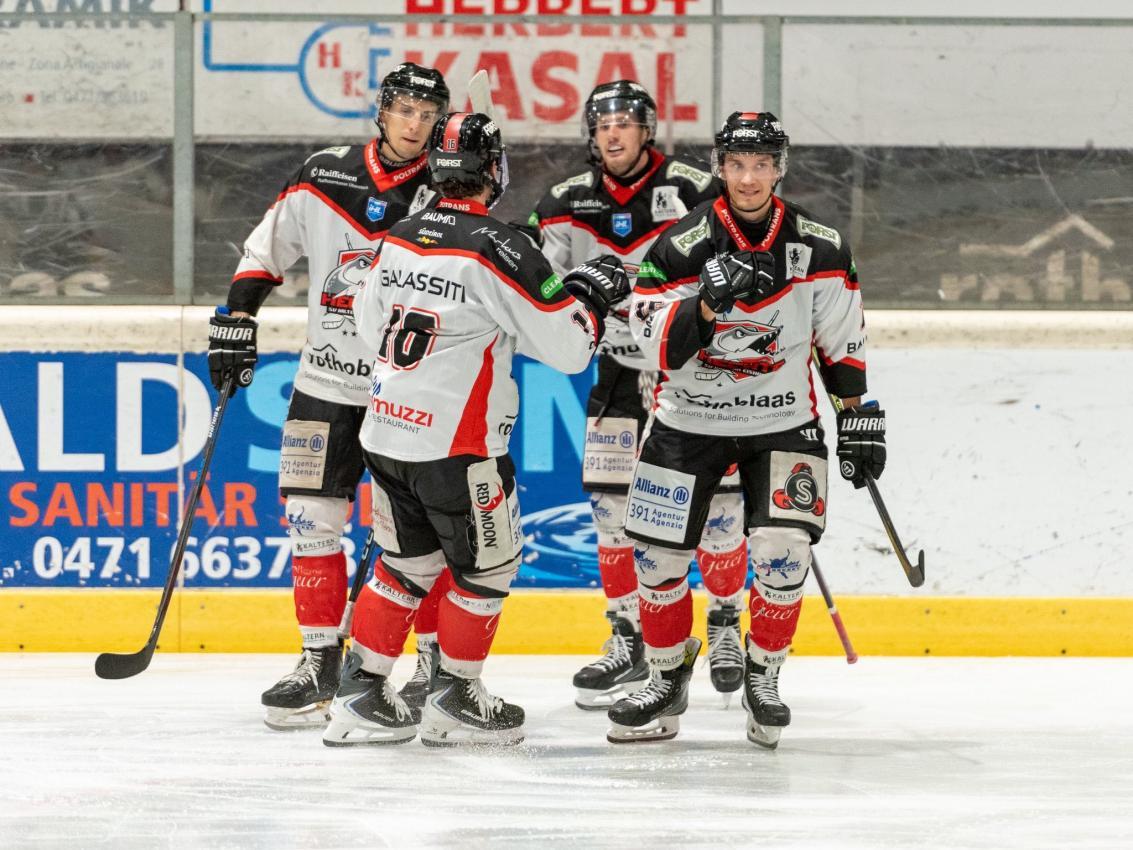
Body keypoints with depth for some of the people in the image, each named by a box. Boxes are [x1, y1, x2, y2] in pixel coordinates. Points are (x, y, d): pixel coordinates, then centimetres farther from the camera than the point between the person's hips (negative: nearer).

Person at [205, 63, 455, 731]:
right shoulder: (325, 178, 1)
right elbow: (267, 247, 12)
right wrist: (237, 318, 6)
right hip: (328, 381, 2)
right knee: (312, 519, 1)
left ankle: (437, 660, 10)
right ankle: (321, 662, 11)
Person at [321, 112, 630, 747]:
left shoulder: (400, 238, 5)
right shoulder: (498, 249, -16)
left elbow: (372, 324, 21)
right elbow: (567, 345, -14)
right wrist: (592, 290, 3)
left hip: (387, 433, 7)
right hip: (457, 444, -7)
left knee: (407, 563, 17)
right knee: (487, 566, 9)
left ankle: (361, 695, 16)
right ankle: (455, 700, 15)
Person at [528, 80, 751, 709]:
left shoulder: (695, 193, -12)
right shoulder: (568, 204, -1)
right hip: (622, 370, 3)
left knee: (715, 502, -3)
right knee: (613, 503, -1)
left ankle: (726, 626, 16)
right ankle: (629, 640, 9)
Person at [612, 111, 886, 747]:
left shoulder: (819, 247, -5)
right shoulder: (682, 246, -12)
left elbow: (843, 341, 6)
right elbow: (659, 347, -18)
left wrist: (859, 417, 7)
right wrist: (709, 302, -33)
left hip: (783, 422, 0)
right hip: (689, 421, 0)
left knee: (783, 551, -16)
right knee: (658, 553, -1)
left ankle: (764, 674, 7)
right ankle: (668, 680, 21)